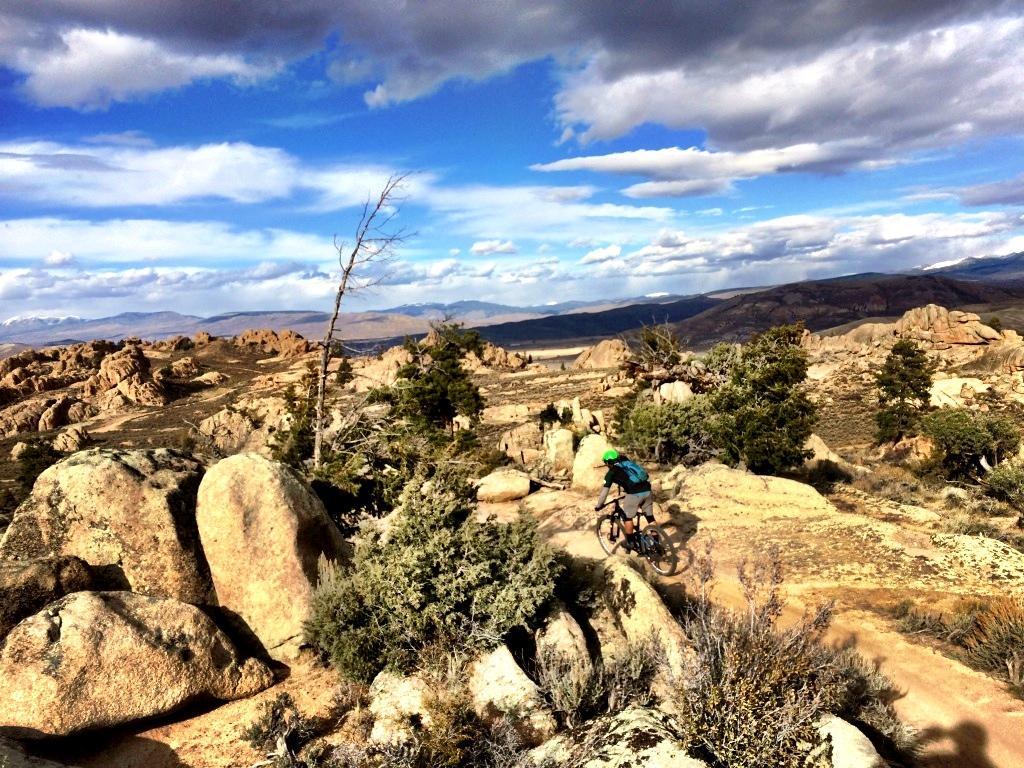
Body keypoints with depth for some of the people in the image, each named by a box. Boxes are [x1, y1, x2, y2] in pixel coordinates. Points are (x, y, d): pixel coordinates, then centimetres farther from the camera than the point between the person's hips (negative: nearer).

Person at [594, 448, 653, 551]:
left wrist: (599, 506, 23)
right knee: (650, 516, 17)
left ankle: (631, 543, 17)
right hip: (647, 490, 6)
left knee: (627, 517, 13)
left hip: (634, 493, -6)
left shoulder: (611, 473, 11)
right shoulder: (628, 463, 28)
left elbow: (605, 491, 11)